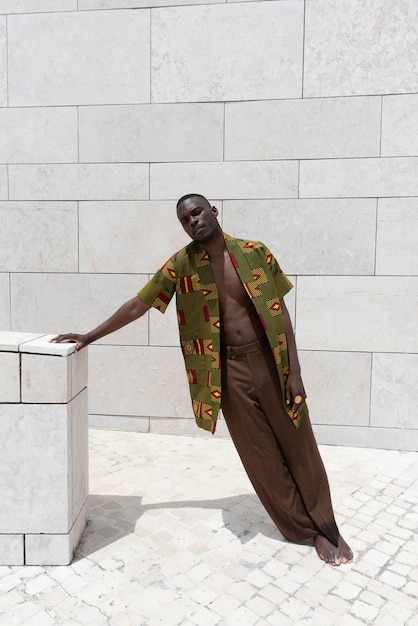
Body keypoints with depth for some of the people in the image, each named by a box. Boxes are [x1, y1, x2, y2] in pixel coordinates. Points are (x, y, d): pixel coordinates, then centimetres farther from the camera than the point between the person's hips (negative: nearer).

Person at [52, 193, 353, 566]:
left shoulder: (256, 253, -3)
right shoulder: (181, 264, -1)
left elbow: (280, 312, -2)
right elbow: (138, 304, 5)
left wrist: (294, 371, -6)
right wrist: (89, 337, 7)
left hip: (271, 361, 0)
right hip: (229, 372, 1)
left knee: (299, 448, 9)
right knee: (262, 457, 7)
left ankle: (326, 530, 30)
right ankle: (303, 529, 29)